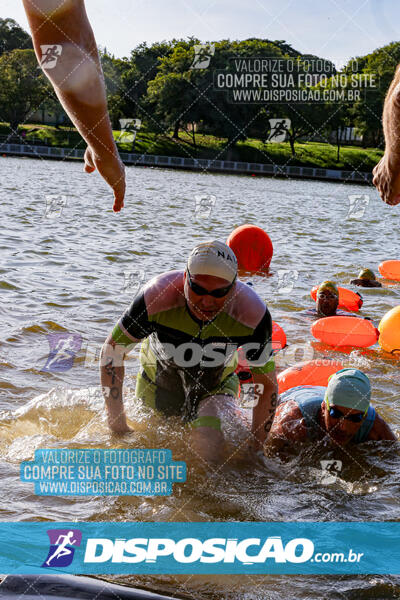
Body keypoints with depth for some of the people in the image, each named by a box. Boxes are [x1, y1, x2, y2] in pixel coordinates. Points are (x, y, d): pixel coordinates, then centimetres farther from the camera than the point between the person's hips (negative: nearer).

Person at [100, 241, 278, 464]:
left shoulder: (252, 314, -32)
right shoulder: (156, 297, -35)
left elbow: (268, 387, -18)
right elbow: (112, 350, -19)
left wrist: (255, 450, -16)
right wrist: (118, 425, -16)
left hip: (217, 386, -1)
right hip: (158, 384, 1)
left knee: (208, 440, -23)